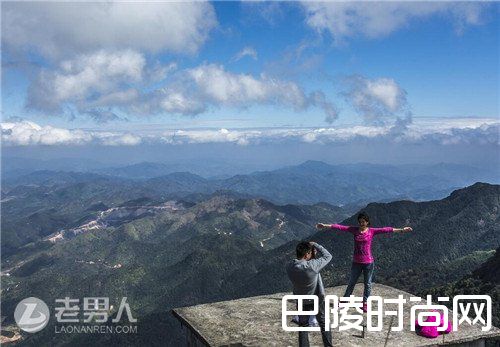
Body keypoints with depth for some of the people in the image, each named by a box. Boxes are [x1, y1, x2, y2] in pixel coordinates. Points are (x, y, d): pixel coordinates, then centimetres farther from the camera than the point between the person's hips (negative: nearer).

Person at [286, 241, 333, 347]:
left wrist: (313, 256, -8)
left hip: (302, 301, 3)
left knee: (303, 326, 20)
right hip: (317, 300, -3)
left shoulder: (289, 267, -17)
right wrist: (315, 245, -11)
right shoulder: (312, 266, -32)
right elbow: (328, 256, -18)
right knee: (324, 324, 19)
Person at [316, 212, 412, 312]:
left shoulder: (372, 231, -8)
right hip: (356, 262, 2)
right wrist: (326, 226, -11)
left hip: (368, 262, -1)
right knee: (351, 283, 15)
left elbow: (385, 229, -15)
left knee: (368, 284, 11)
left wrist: (401, 230, -20)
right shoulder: (354, 230, -4)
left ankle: (365, 303, 28)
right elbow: (341, 227, -8)